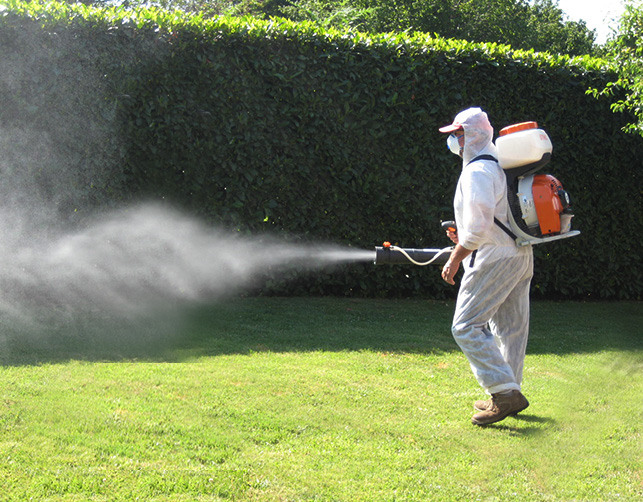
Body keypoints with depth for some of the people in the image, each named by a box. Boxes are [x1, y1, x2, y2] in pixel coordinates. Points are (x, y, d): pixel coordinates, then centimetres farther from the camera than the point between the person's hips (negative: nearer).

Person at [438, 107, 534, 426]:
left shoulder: (478, 171, -14)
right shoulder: (499, 164, 17)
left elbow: (479, 225, -22)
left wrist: (455, 259, -14)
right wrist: (466, 238, 18)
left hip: (494, 258, -10)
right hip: (520, 255, 10)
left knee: (467, 326, -9)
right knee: (509, 326, 14)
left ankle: (505, 392, -14)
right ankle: (509, 394, 22)